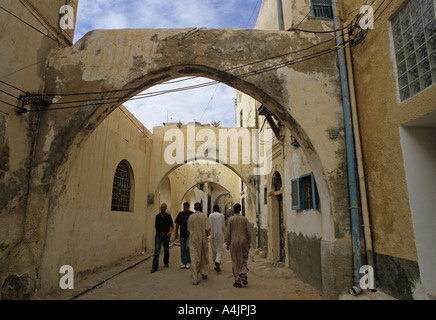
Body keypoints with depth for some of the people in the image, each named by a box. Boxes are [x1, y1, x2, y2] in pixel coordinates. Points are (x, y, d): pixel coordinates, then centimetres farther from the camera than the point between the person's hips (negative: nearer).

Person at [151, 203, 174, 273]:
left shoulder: (168, 216, -1)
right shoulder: (157, 216, 8)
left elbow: (171, 225, -10)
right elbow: (156, 225, 17)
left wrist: (170, 231, -27)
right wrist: (157, 232, 15)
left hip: (166, 234, -1)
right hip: (158, 234, 1)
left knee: (166, 250, 11)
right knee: (157, 250, -10)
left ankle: (166, 263, 33)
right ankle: (155, 267, -11)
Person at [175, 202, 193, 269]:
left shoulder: (192, 214, -3)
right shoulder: (180, 214, 6)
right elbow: (177, 224, 10)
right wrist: (176, 232, 6)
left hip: (190, 234, -3)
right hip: (182, 235, 3)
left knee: (188, 247, -12)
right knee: (182, 249, 8)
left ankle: (188, 262, 6)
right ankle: (183, 262, 20)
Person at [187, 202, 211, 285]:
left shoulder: (190, 217, -1)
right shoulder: (204, 216, -6)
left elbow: (188, 230, 6)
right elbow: (208, 228, -12)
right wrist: (207, 234, 8)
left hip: (193, 239, 0)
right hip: (203, 239, 0)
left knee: (194, 258, 1)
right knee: (204, 257, 19)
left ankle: (195, 279, 0)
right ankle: (204, 273, 29)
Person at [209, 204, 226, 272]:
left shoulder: (211, 215, -3)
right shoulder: (222, 215, -1)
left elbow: (210, 225, -9)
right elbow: (223, 226, 1)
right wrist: (225, 236, 8)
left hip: (213, 234, 1)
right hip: (220, 234, -1)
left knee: (214, 250, 12)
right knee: (220, 250, 2)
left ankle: (216, 265, 18)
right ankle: (218, 261, -22)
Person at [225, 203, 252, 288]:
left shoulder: (230, 220, -3)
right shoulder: (245, 219, -1)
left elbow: (228, 233, -5)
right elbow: (248, 232, -2)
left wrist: (227, 243, 4)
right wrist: (249, 243, 7)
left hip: (234, 242, -1)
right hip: (243, 242, 1)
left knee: (235, 262, 7)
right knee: (244, 260, 17)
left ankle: (238, 281, 6)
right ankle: (243, 275, -1)